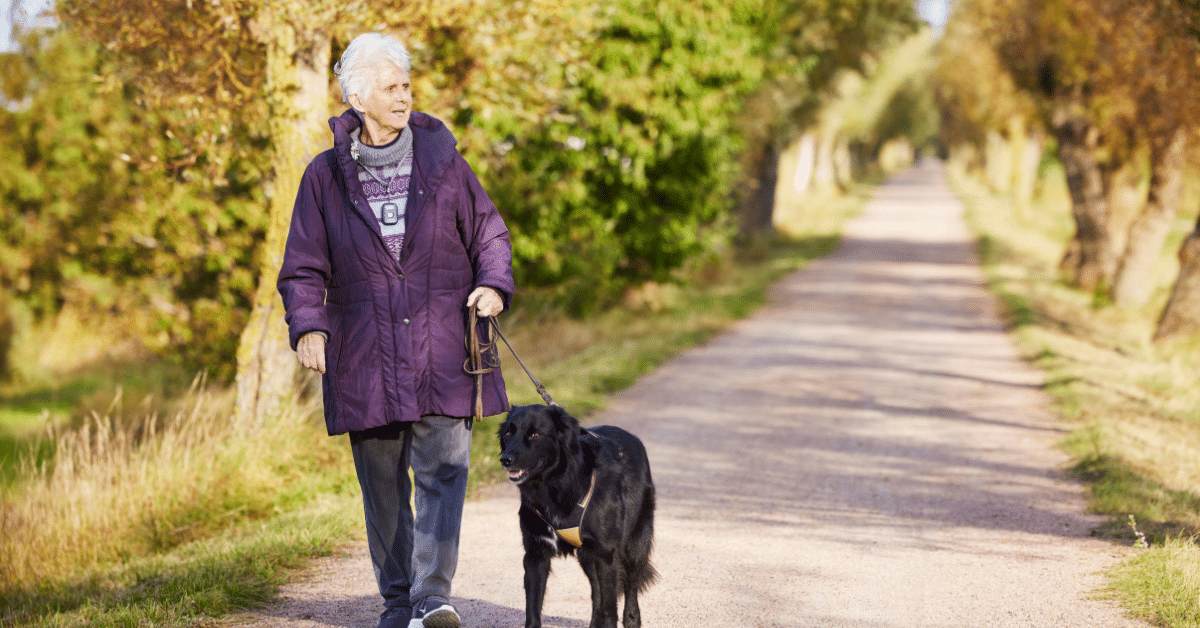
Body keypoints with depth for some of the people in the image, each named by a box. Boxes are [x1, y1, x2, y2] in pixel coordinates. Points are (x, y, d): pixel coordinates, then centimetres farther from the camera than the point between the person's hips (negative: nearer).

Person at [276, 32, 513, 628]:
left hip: (441, 351, 0)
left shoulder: (441, 158, 4)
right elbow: (303, 269, 5)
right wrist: (307, 327, -13)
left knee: (442, 470, -12)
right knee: (382, 485, 8)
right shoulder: (325, 176, 3)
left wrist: (494, 284, -8)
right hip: (364, 359, 1)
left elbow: (488, 232, 11)